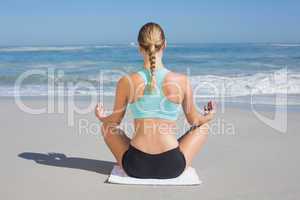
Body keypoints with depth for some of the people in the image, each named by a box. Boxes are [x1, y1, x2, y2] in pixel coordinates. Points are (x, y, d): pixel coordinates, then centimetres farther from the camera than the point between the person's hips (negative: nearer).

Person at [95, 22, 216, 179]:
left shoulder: (126, 82, -6)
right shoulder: (182, 81, -7)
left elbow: (114, 122, 9)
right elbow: (194, 121, 9)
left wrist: (101, 117, 32)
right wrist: (208, 117, 32)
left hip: (136, 167, 1)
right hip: (172, 168, 0)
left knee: (106, 126, 27)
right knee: (202, 127, 25)